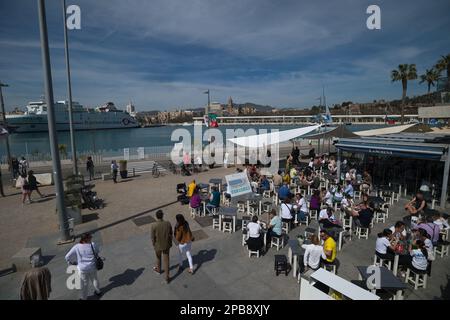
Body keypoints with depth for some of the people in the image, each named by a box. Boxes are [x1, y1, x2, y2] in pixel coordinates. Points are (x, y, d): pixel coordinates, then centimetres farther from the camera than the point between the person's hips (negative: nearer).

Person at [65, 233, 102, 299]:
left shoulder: (76, 247, -14)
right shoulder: (92, 245, -15)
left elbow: (67, 257, -10)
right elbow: (97, 252, 4)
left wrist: (71, 262, 7)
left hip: (82, 269, -1)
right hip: (92, 268, 1)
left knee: (84, 284, 19)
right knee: (94, 279, 27)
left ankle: (84, 298, 35)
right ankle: (98, 292, 47)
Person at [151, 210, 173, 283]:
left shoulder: (153, 226, -28)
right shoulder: (168, 223, -21)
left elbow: (153, 238, -17)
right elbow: (170, 235, -7)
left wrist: (154, 246, 2)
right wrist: (170, 243, 10)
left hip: (158, 245, -1)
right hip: (166, 245, 1)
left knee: (158, 257, 29)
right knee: (166, 260, 16)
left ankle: (158, 270, 57)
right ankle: (167, 277, 25)